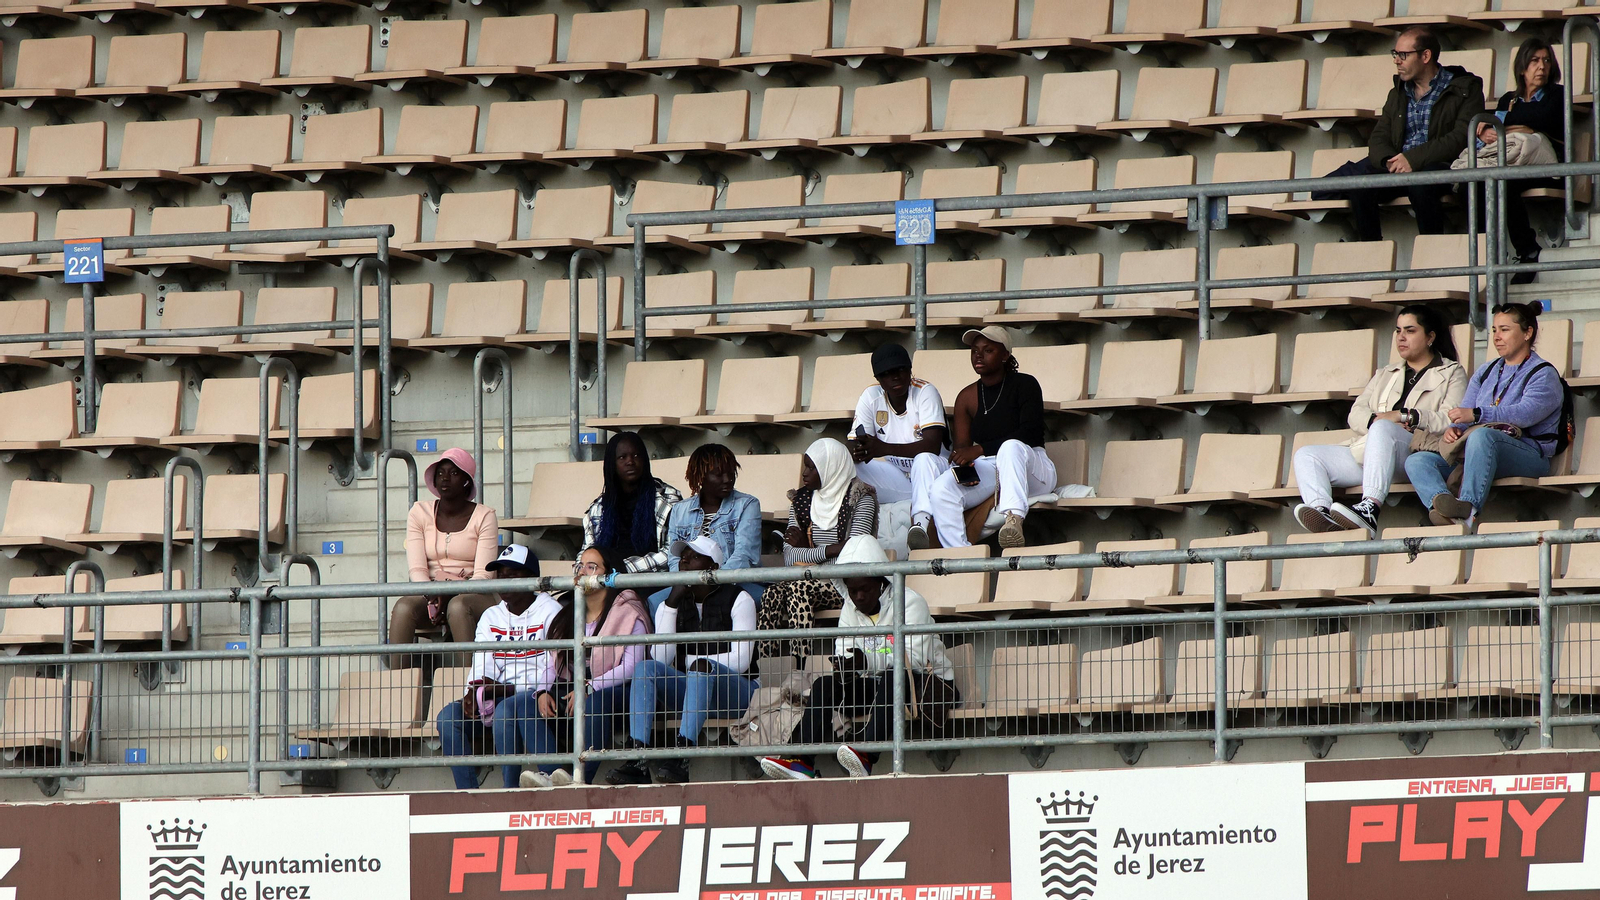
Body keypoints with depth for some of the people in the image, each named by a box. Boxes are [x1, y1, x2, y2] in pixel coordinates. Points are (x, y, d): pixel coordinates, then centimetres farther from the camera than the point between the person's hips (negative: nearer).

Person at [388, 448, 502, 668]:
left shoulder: (484, 517, 2)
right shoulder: (420, 512, 9)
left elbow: (483, 574, -8)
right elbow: (416, 569, -1)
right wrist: (433, 596, -22)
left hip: (473, 595, -2)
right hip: (430, 596, 2)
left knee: (457, 607, -37)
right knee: (403, 606, -31)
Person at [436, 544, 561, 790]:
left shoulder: (550, 611, -2)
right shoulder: (490, 617, 17)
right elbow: (481, 668, 7)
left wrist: (509, 689, -21)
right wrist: (474, 693, -16)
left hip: (538, 695, -6)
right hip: (500, 697, 6)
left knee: (505, 710, -37)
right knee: (449, 716, -18)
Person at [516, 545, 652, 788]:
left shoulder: (628, 614, 0)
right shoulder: (567, 615, 21)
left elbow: (632, 667, -12)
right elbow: (551, 663, 15)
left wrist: (589, 688, -22)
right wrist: (542, 691, -7)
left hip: (615, 693, -6)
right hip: (569, 692, 6)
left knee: (596, 702, -40)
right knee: (530, 705, -22)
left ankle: (582, 778, -49)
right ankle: (549, 775, -42)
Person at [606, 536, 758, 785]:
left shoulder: (738, 600, 3)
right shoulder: (671, 605, 15)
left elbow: (740, 660, -7)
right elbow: (661, 657, -2)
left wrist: (699, 663, -10)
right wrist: (672, 604, -6)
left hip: (734, 691, -4)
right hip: (687, 688, 4)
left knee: (702, 667, -36)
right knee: (646, 668, -23)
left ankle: (680, 758, -50)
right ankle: (637, 759, -40)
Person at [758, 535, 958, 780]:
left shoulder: (909, 602, -13)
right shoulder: (850, 610, 8)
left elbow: (915, 658, -27)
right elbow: (843, 656, 2)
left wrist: (867, 661, -40)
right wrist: (844, 668, -24)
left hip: (927, 681, -6)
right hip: (877, 686, 6)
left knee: (892, 678, -38)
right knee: (823, 685, -14)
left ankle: (866, 756, -55)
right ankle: (802, 762, -30)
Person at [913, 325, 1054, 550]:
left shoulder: (1024, 385, 0)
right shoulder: (967, 397, 13)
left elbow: (1031, 433, -13)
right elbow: (962, 446, 8)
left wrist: (980, 450, -19)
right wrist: (964, 466, -18)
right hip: (986, 473, 4)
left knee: (1011, 447, -40)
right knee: (941, 489, -24)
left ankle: (1013, 520, -59)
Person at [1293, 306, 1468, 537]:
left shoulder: (1451, 373, 16)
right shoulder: (1385, 375, 32)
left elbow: (1451, 420, -4)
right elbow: (1356, 414, 17)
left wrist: (1405, 416, -13)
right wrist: (1375, 419, -7)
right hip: (1366, 453, 6)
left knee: (1383, 429, -38)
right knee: (1306, 456, -12)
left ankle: (1370, 510, -57)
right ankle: (1321, 511, -43)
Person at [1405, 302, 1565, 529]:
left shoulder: (1543, 375, 3)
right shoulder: (1486, 372, 25)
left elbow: (1526, 413, -16)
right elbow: (1464, 413, 17)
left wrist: (1477, 415, -26)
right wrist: (1453, 429, -8)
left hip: (1529, 455, -7)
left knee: (1481, 435, -39)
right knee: (1417, 461, -14)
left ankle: (1468, 511, -54)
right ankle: (1442, 504, -46)